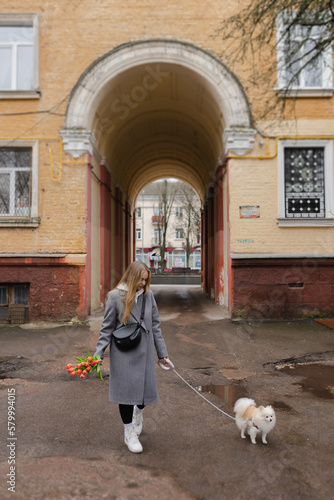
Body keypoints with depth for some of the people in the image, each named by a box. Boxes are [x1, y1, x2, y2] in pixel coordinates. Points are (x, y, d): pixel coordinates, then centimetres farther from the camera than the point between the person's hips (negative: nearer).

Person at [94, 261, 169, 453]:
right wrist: (99, 353, -9)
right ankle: (129, 432, 22)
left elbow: (155, 325, 7)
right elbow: (107, 328, -2)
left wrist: (163, 352, 8)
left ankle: (138, 412, 43)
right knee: (126, 389, 2)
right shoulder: (115, 296, -8)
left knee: (146, 386, 8)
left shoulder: (148, 295, 0)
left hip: (144, 351, 3)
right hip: (123, 352, -3)